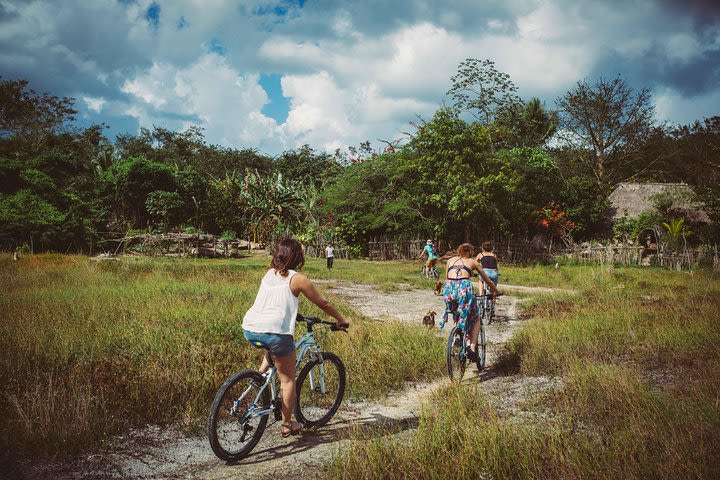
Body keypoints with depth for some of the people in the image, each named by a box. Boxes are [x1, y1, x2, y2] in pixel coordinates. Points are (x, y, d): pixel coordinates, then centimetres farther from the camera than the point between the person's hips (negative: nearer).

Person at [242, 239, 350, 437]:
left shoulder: (269, 274, 18)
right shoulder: (298, 279, 2)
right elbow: (323, 304, 9)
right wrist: (341, 320, 24)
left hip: (250, 329, 6)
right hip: (276, 330, -6)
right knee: (288, 379, 11)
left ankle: (261, 373, 21)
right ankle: (287, 424, 17)